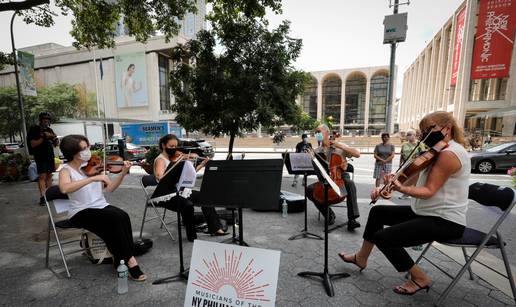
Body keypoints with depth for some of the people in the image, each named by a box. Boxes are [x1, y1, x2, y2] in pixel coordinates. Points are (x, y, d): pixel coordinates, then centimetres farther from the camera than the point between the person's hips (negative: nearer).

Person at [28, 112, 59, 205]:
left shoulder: (49, 130, 13)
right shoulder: (34, 129, -2)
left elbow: (56, 144, 15)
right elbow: (33, 144, -11)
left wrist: (55, 139, -6)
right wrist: (44, 137, -19)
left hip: (50, 156, 5)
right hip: (40, 157, -5)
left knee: (49, 175, 6)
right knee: (42, 176, -10)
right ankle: (42, 197, -10)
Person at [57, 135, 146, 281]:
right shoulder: (66, 170, -4)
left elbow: (110, 188, 4)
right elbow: (64, 188, -28)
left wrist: (123, 173, -11)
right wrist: (93, 178, -34)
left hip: (101, 207, 4)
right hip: (81, 213, -4)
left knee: (123, 216, -27)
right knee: (115, 218, -30)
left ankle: (122, 260, -15)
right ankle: (129, 259, -19)